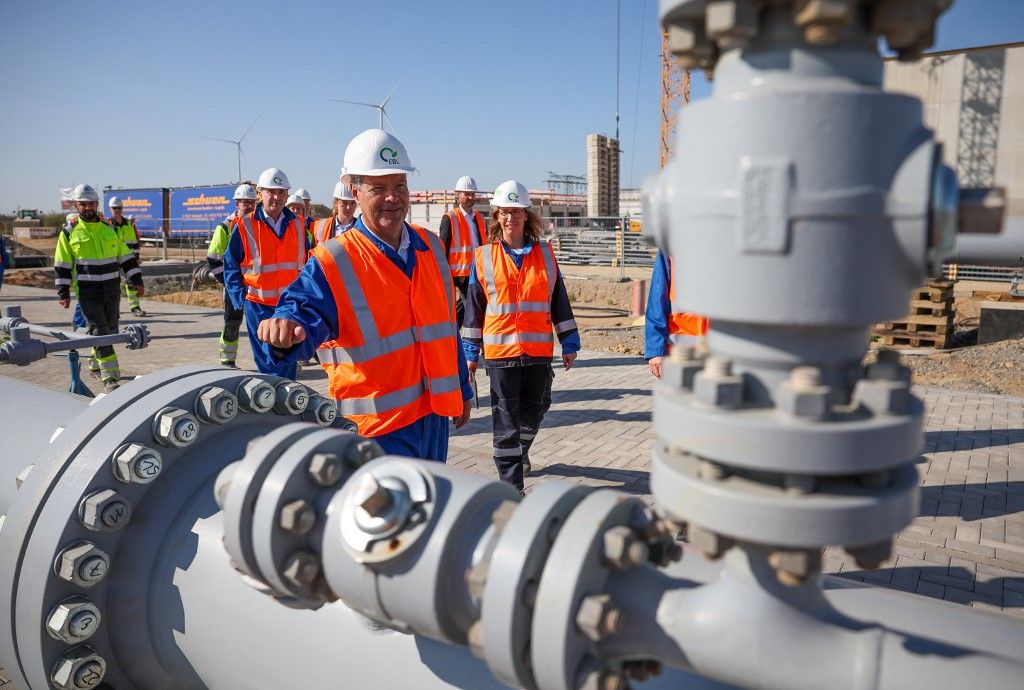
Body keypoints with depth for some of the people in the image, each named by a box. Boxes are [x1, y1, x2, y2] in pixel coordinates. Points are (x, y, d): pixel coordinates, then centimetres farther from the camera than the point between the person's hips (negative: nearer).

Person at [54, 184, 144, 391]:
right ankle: (109, 377, -7)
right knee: (99, 333, -8)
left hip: (113, 290, 4)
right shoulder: (69, 234, 1)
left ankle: (96, 365, 33)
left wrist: (137, 281, 6)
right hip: (88, 293, -4)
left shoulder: (110, 231, 10)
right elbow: (61, 266, 2)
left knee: (110, 330, 12)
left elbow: (126, 258, 13)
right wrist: (63, 293, -3)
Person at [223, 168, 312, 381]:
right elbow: (230, 265, 2)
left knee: (289, 358, 10)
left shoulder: (297, 225, 8)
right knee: (269, 362, -2)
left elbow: (307, 262, 15)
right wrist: (240, 298, -6)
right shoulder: (245, 226, -3)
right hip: (259, 305, -3)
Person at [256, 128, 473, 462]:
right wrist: (288, 328, -48)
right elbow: (305, 312, -23)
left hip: (434, 413, 6)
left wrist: (462, 391, 17)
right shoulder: (332, 262, -11)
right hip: (378, 427, -6)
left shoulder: (431, 247, 7)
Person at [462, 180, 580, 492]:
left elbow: (559, 302, 10)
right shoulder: (484, 257, 1)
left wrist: (569, 343, 8)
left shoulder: (545, 254, 6)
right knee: (505, 419, 1)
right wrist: (471, 352, 6)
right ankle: (511, 484, 9)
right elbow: (474, 307, 6)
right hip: (500, 350, -2)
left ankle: (520, 451, 44)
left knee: (535, 408, 16)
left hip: (539, 349, 2)